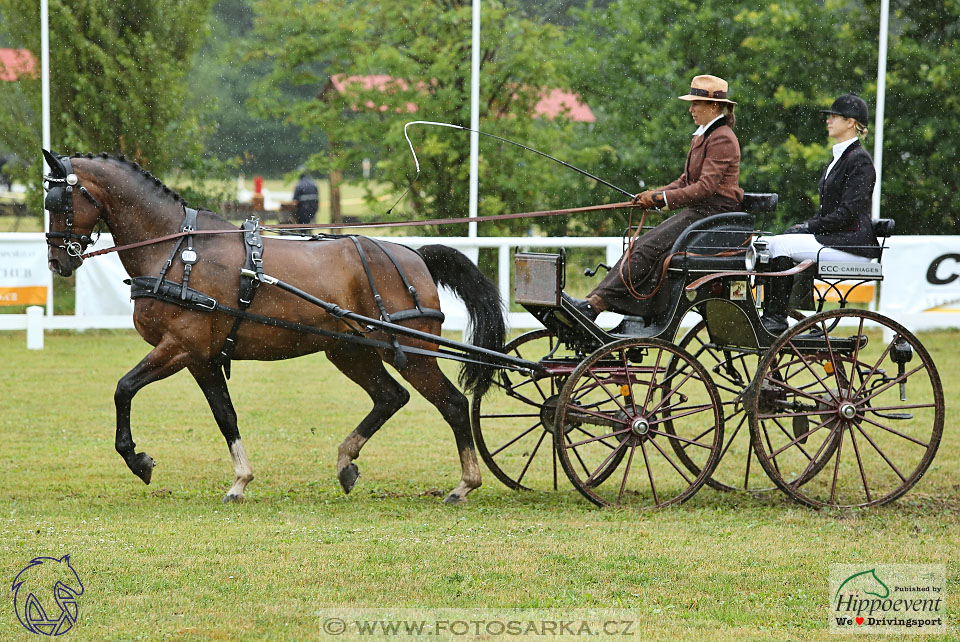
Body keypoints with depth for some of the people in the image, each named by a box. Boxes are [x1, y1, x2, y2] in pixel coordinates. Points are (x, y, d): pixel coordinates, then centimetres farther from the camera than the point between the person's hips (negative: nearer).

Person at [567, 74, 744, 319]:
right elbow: (686, 180, 22)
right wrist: (655, 194, 6)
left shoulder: (722, 139, -12)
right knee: (639, 246, -7)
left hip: (713, 213, -10)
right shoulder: (702, 136, 20)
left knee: (649, 247, -21)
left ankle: (595, 305, -26)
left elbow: (706, 187, -20)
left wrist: (662, 198, -20)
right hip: (697, 210, 10)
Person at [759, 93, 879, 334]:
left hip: (852, 242, -9)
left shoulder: (859, 160, -10)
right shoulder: (838, 158, 20)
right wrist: (804, 226, 6)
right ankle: (769, 314, -14)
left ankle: (777, 317, -23)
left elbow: (848, 212, -18)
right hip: (833, 237, 9)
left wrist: (809, 227, -16)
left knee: (782, 244, -25)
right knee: (767, 243, -7)